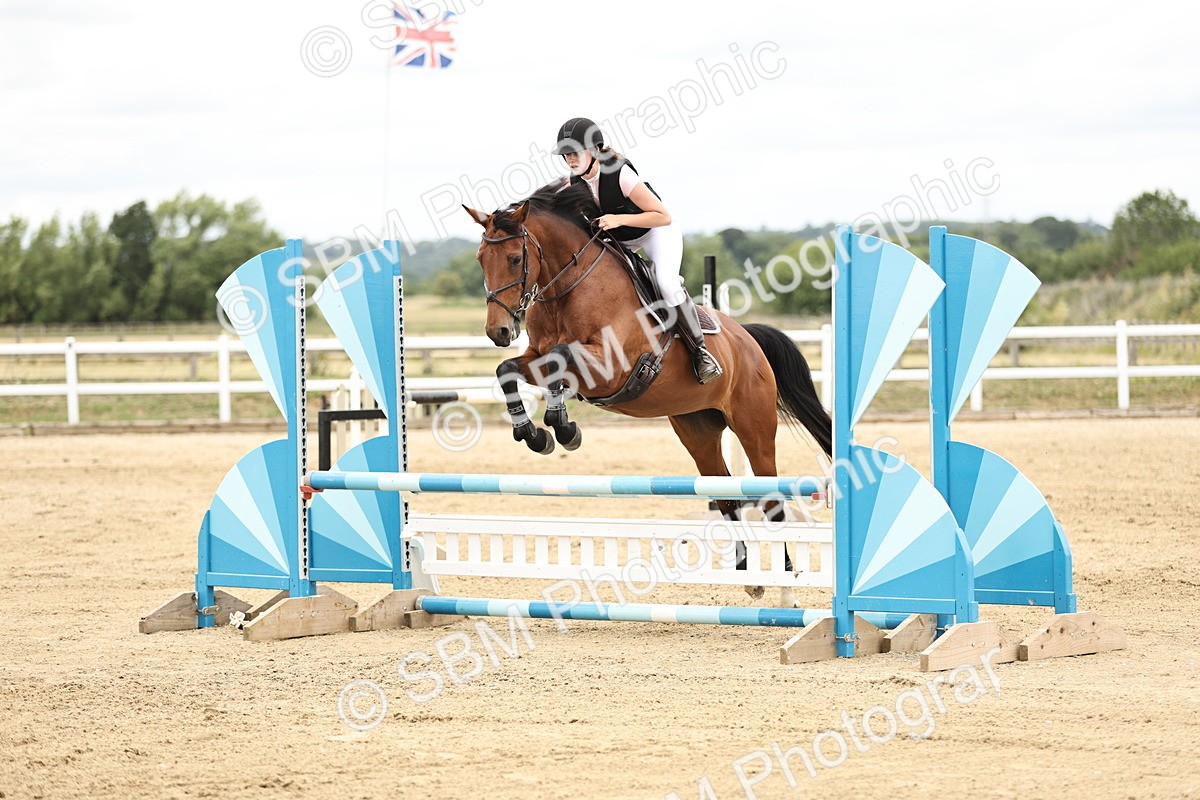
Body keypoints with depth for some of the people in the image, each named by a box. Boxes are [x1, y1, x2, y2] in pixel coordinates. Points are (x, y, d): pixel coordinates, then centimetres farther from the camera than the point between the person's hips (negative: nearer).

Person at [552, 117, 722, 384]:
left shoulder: (621, 175, -32)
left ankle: (699, 350, -18)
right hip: (616, 241, 7)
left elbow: (663, 217, -30)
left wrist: (619, 219, -40)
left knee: (666, 282, -31)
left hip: (656, 232, -7)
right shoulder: (573, 184, -13)